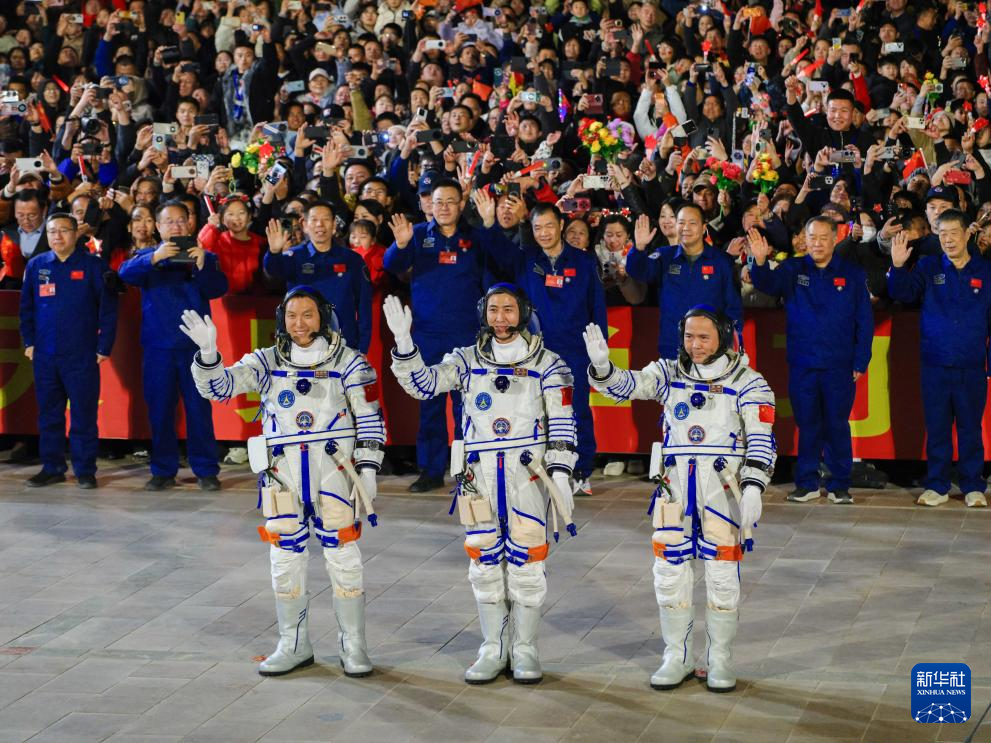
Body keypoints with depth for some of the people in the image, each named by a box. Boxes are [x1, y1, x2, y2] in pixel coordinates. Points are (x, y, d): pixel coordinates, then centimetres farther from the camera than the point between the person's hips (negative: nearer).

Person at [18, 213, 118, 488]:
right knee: (48, 414, 9)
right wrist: (29, 342, 4)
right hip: (45, 354, 3)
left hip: (82, 355, -3)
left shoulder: (93, 265, -2)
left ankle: (85, 471, 6)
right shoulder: (36, 266, 7)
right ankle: (52, 468, 17)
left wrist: (104, 346, -8)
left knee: (84, 414, 0)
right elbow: (26, 307, 12)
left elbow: (108, 308, -4)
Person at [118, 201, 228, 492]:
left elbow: (218, 289, -5)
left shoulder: (204, 257, 9)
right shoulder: (148, 256, 9)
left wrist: (203, 265, -23)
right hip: (158, 345, 1)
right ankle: (163, 471, 12)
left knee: (199, 408, -2)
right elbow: (126, 273, -11)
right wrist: (154, 258, -28)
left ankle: (206, 470, 5)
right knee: (159, 410, 4)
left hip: (195, 345, -1)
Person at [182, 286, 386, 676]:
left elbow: (370, 418, 3)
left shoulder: (348, 362, 2)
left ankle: (354, 646, 12)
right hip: (283, 472, 2)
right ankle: (294, 645, 21)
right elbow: (219, 387, -3)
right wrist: (208, 352, -21)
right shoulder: (267, 362, 7)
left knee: (343, 556, 0)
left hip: (333, 468, -2)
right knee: (285, 558, 8)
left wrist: (368, 469, -2)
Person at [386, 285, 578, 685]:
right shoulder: (468, 360, 10)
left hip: (528, 473, -2)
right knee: (486, 562, 5)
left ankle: (525, 650, 10)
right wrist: (403, 341, -13)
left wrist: (560, 473, -8)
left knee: (526, 562, -2)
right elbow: (423, 383, 0)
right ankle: (492, 650, 14)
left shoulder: (547, 363, 3)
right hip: (480, 475, 2)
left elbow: (561, 423, 0)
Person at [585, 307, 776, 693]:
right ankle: (677, 657, 18)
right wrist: (602, 366, -24)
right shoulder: (670, 373, 8)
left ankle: (720, 661, 15)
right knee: (669, 571, 5)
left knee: (722, 575, 1)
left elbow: (761, 441, -8)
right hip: (675, 484, 3)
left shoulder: (748, 383, -1)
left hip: (723, 487, -3)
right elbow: (626, 385, -2)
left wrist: (753, 487, -22)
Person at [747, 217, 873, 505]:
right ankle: (807, 483, 15)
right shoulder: (793, 270, 4)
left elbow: (865, 321, 3)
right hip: (802, 365, 1)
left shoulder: (852, 274, 3)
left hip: (839, 366, -1)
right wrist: (760, 263, -37)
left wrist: (861, 362, -3)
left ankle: (839, 484, 12)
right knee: (806, 424, 7)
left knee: (837, 425, 4)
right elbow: (768, 284, -15)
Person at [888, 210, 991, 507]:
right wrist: (898, 267, -26)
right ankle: (937, 486, 14)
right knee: (936, 428, 6)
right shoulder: (929, 268, 5)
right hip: (935, 366, 0)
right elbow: (903, 293, -8)